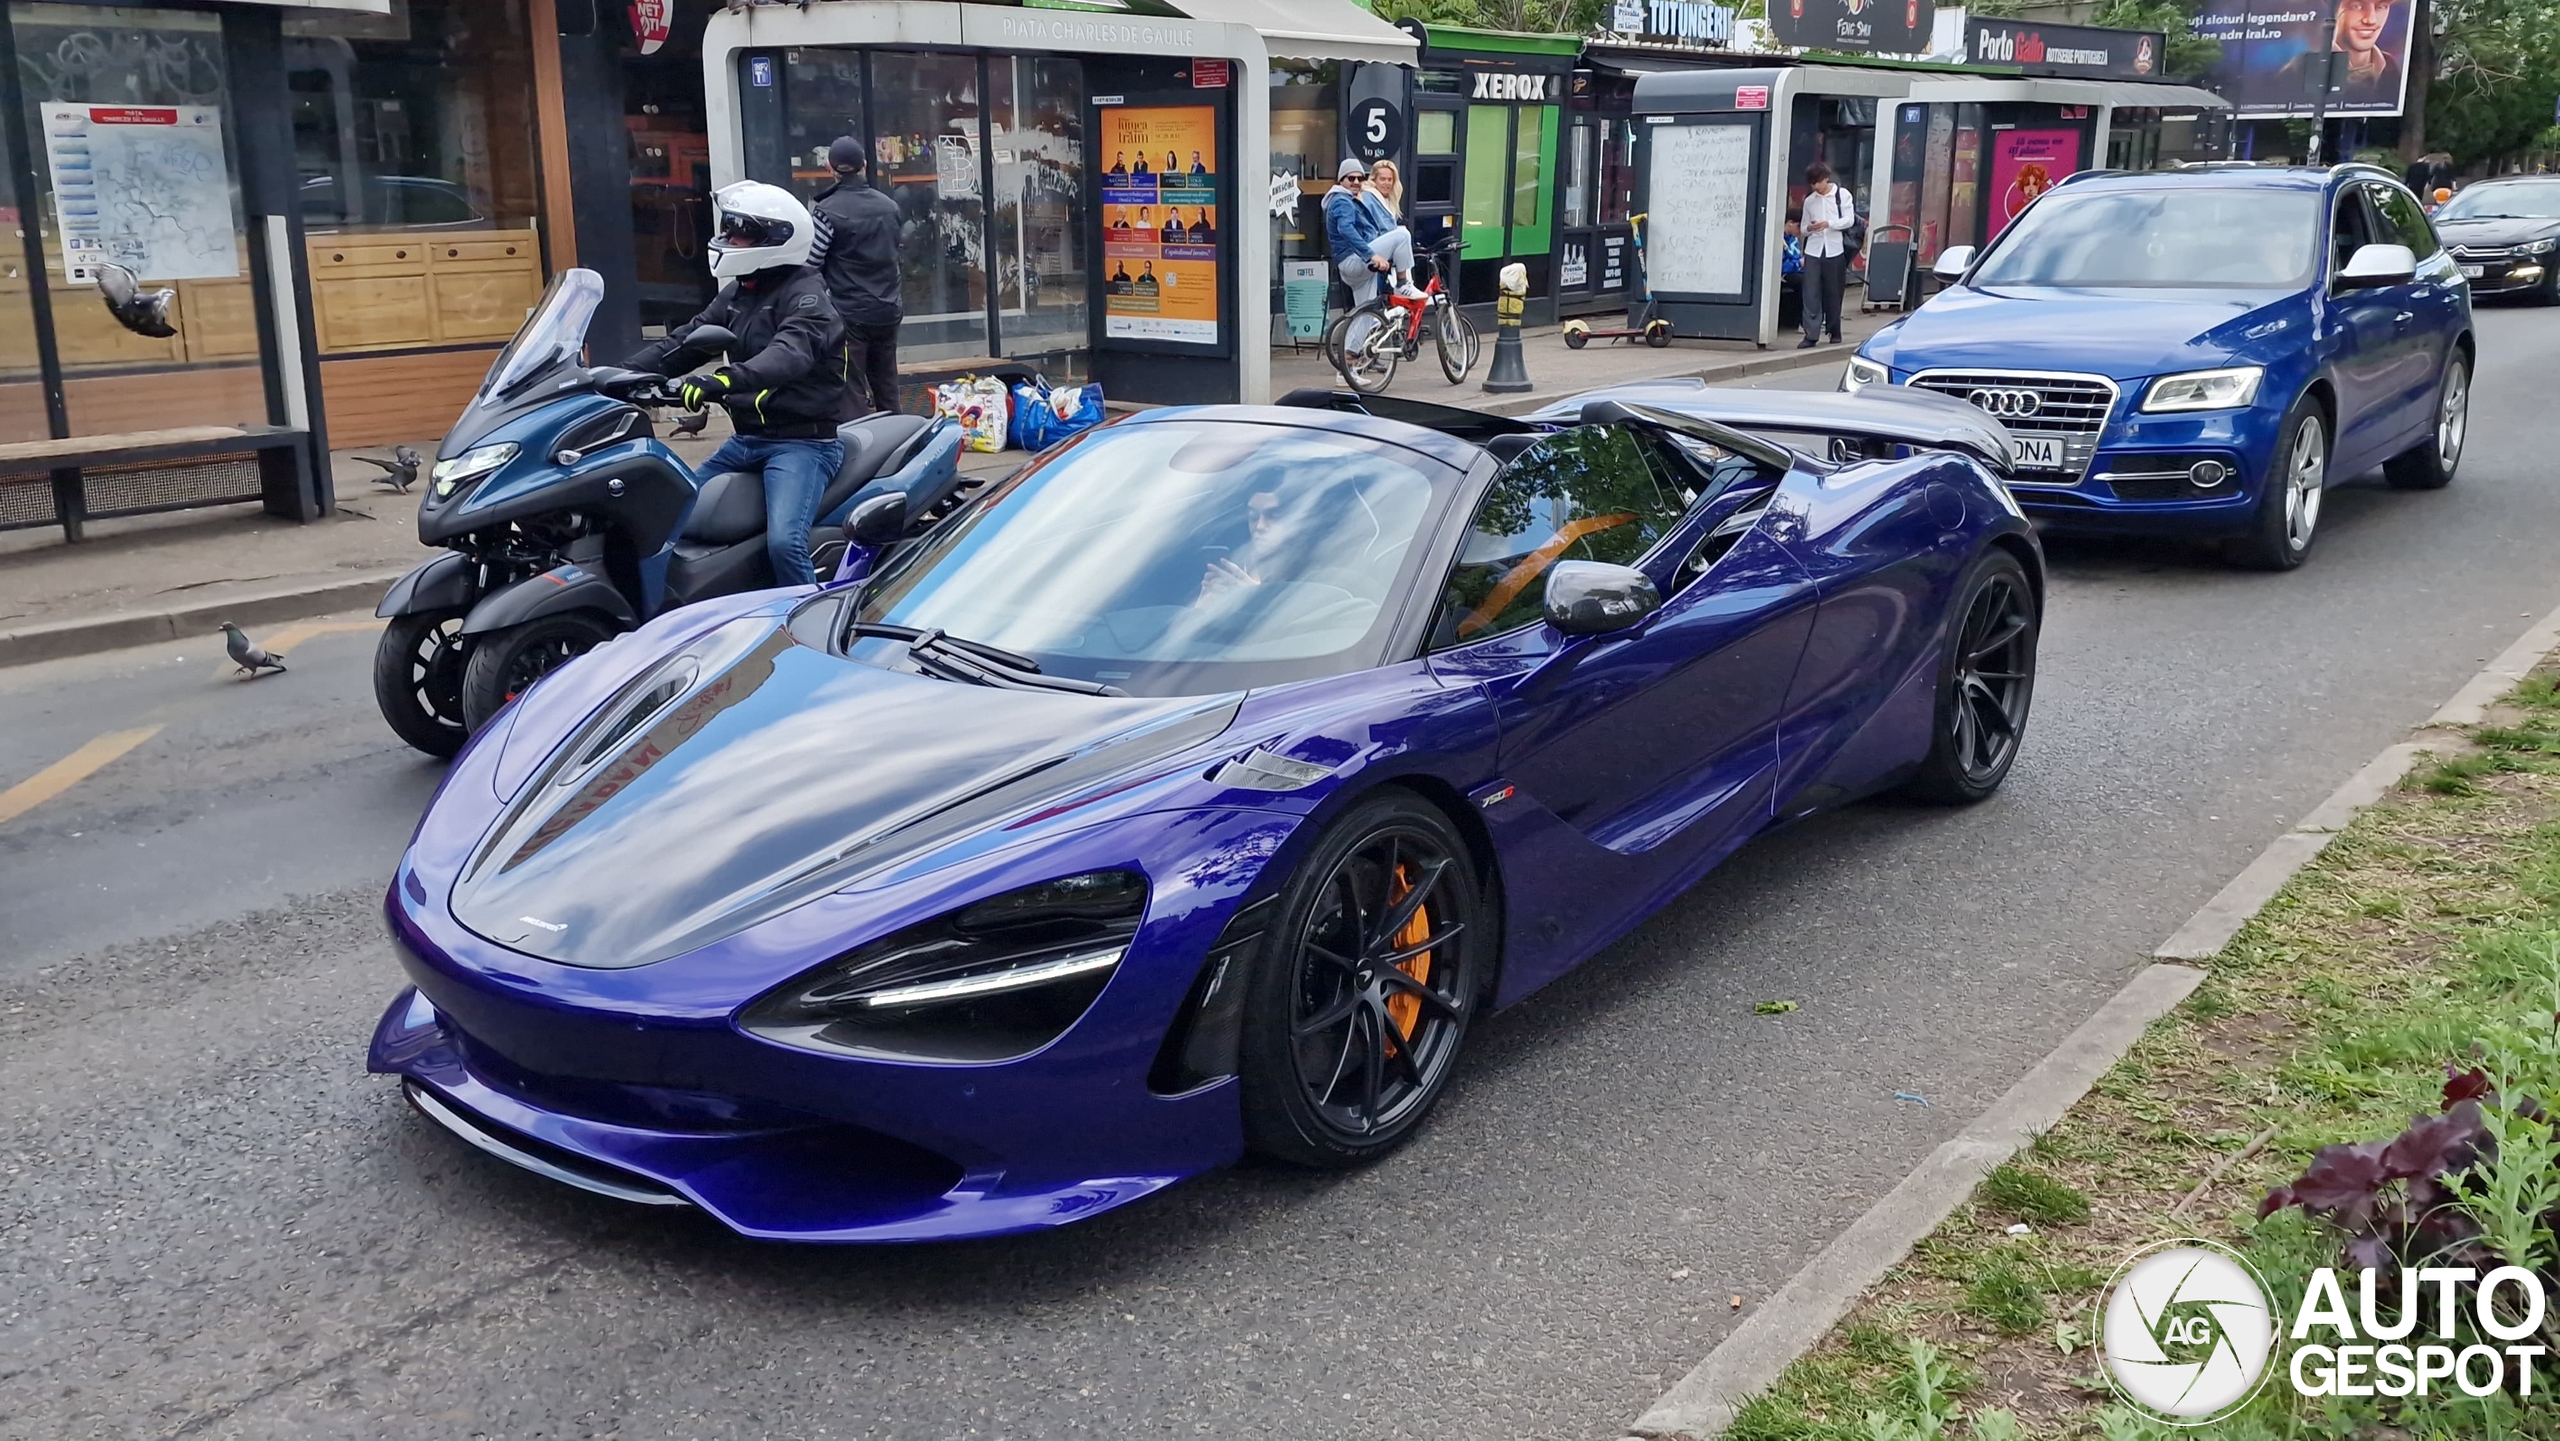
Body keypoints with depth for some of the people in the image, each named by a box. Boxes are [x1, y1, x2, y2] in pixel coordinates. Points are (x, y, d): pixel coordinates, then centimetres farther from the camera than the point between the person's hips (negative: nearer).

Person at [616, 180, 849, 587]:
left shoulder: (805, 294, -14)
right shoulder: (737, 293, 14)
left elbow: (790, 354, -33)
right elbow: (685, 341, 8)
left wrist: (724, 379, -51)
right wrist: (622, 372, -7)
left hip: (802, 441, -9)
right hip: (746, 438, 9)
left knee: (784, 542, -29)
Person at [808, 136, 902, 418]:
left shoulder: (826, 211, -12)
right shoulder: (889, 207, 6)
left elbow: (811, 262, -12)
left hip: (848, 313, -5)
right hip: (888, 310, 6)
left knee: (854, 393, -3)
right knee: (887, 388, 14)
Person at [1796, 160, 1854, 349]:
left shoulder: (1842, 194, 4)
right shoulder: (1809, 200, 12)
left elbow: (1849, 220, -3)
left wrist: (1828, 224, -18)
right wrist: (1808, 229, -9)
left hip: (1835, 250, -2)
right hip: (1813, 251, 2)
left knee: (1833, 294, 5)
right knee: (1811, 294, -7)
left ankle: (1834, 332, 17)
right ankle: (1811, 335, -9)